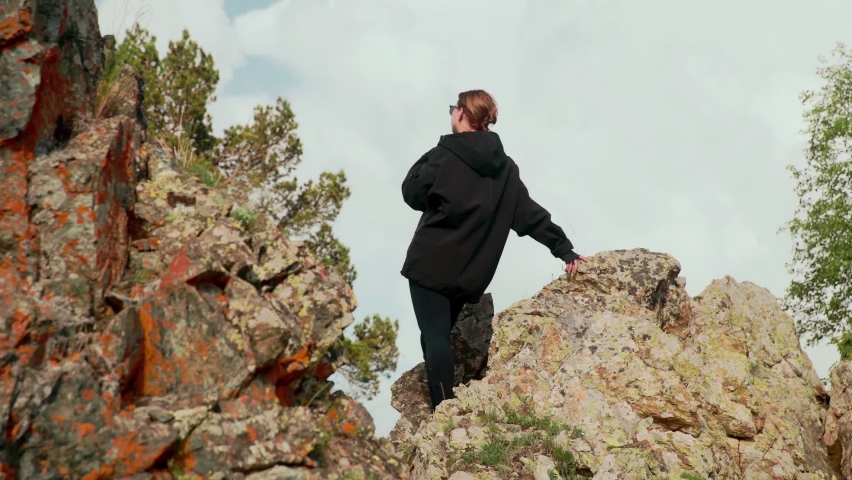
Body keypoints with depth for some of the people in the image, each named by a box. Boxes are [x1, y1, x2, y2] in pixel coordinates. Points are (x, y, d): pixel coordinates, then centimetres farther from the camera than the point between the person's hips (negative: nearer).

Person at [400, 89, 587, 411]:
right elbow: (531, 214, 7)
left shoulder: (445, 154, -8)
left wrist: (425, 160, 14)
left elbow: (413, 194, 0)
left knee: (434, 339, -8)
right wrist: (564, 248, 9)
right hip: (468, 273, 6)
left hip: (431, 264, -6)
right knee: (439, 336, 19)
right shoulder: (505, 167, 10)